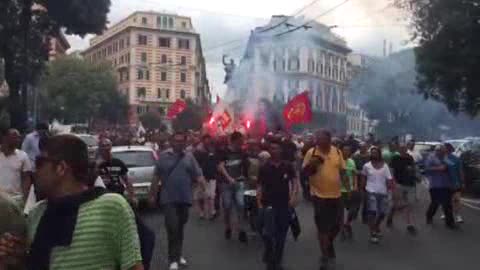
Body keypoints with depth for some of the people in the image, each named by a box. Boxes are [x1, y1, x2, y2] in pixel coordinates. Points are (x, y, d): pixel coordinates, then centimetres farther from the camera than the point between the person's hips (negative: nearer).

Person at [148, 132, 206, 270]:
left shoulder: (189, 157, 4)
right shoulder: (164, 156, -1)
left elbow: (198, 175, -1)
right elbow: (156, 177, 2)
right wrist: (152, 195, 3)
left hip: (185, 197, 3)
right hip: (169, 198, -3)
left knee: (180, 227, 14)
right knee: (172, 227, -8)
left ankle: (178, 254, 29)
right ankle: (173, 259, 1)